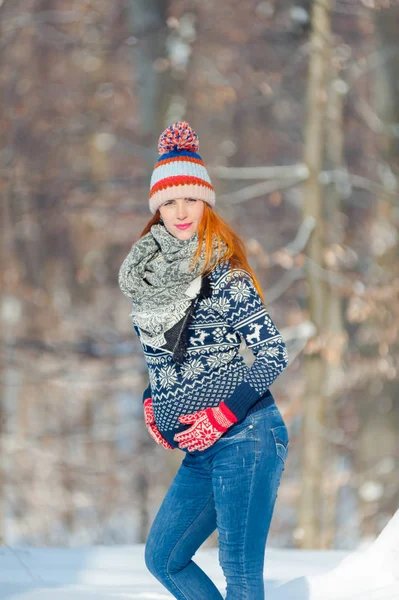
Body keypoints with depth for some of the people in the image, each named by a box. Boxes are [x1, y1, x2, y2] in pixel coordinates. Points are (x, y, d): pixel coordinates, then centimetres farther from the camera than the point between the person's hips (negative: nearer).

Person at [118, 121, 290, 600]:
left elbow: (274, 355, -9)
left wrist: (222, 415, -15)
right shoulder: (147, 278, 11)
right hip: (201, 452, 9)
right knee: (163, 559, 15)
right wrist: (152, 402, 10)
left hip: (243, 435, -9)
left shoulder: (224, 278, -9)